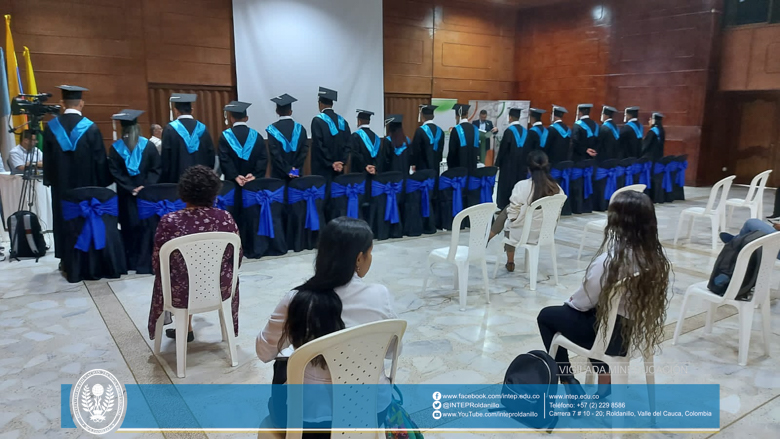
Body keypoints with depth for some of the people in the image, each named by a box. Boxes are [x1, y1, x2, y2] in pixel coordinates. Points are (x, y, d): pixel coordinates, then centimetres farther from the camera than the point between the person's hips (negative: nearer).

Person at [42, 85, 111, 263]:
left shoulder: (51, 127, -2)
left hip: (61, 184, 2)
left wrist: (50, 180, 17)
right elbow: (100, 160, -7)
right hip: (86, 185, -2)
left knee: (63, 218, 10)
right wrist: (103, 183, 4)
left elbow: (47, 158, 6)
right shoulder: (91, 128, -11)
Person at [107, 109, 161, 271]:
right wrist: (147, 186, -9)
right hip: (148, 193, 0)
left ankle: (133, 261, 9)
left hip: (126, 195, 0)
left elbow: (115, 173, -7)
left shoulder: (115, 148, -2)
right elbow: (156, 169, -6)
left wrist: (130, 189, -8)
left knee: (130, 227, 5)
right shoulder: (148, 145, -2)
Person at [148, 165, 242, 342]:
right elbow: (237, 256, -2)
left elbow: (157, 264, -8)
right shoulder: (225, 218, -13)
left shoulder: (169, 221, -18)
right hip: (220, 289, 1)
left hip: (182, 293, -1)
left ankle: (186, 328, 47)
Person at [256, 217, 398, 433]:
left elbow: (264, 353, -1)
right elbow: (394, 349, 1)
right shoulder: (380, 295, -16)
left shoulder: (296, 300, -17)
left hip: (310, 417, -1)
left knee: (283, 364, 30)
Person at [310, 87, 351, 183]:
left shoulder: (317, 120, -9)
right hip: (338, 169, 5)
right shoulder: (342, 121, 7)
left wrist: (331, 163, -10)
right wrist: (341, 162, -2)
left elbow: (319, 145, -14)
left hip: (322, 169, -5)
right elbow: (347, 144, 2)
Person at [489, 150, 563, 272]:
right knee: (507, 210, 24)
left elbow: (512, 216, -16)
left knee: (507, 212, 28)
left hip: (522, 234, -4)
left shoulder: (522, 186, -23)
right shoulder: (557, 188, -10)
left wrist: (508, 212, 7)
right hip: (546, 233, 4)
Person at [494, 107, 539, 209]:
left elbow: (503, 149, -13)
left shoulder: (509, 131, -16)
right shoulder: (525, 131, 2)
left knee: (506, 187, 4)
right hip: (522, 165, 6)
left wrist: (498, 163, -3)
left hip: (509, 165, -6)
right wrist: (525, 162, 16)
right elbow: (529, 149, 7)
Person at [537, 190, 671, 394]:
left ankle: (569, 384, 15)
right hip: (640, 333, 6)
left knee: (547, 316, 15)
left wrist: (568, 303, 9)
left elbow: (584, 301, -14)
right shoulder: (656, 257, -9)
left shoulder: (609, 261, -27)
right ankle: (605, 375, 30)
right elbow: (648, 304, 4)